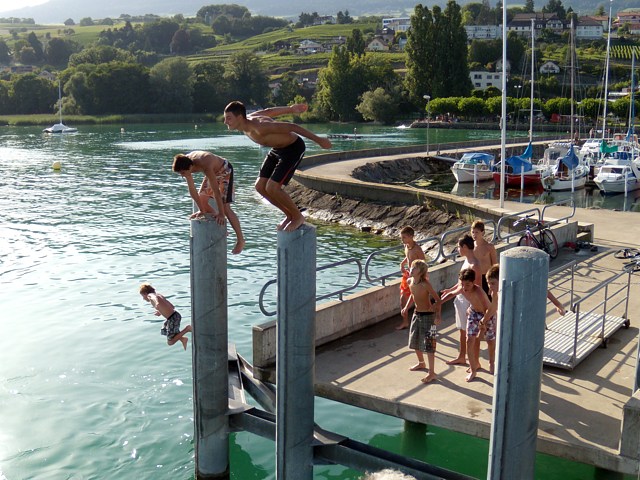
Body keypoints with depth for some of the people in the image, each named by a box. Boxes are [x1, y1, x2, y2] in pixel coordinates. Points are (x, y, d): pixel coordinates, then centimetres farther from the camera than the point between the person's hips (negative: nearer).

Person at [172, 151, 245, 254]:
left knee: (225, 207, -15)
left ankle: (240, 240, -5)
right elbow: (192, 189, -12)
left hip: (224, 171, -7)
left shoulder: (205, 166, -42)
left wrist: (221, 214, -34)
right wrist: (201, 210, -9)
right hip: (213, 172, 7)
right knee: (202, 200, 3)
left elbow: (216, 191, -38)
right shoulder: (185, 164, -21)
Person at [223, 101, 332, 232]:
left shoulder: (259, 127, -35)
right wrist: (291, 109, 22)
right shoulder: (246, 120, -8)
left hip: (293, 148, -9)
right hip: (277, 149, 9)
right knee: (260, 186, 4)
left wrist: (318, 140, -23)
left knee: (272, 188, -19)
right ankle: (289, 215, 20)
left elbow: (291, 127, -29)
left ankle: (298, 217, 4)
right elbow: (268, 111, 8)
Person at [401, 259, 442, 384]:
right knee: (414, 341, 20)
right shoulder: (410, 282, -4)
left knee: (428, 344, -6)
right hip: (416, 314, 8)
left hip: (428, 316, -8)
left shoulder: (425, 285, -25)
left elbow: (438, 300, -22)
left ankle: (432, 373, 1)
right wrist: (406, 307, 10)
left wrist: (438, 315, -30)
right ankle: (421, 363, 44)